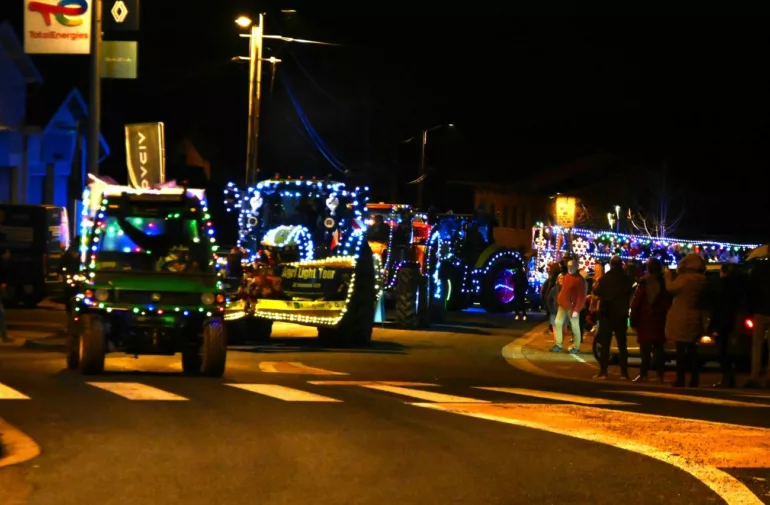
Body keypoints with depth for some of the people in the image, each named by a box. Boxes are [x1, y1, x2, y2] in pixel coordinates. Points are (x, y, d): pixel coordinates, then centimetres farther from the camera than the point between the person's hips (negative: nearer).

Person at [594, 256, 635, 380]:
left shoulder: (605, 278, -8)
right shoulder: (627, 279, -3)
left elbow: (598, 293, -1)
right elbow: (631, 295, 6)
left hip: (606, 314, -2)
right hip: (621, 314, 2)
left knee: (605, 344, 2)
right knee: (622, 344, 8)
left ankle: (603, 372, -4)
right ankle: (624, 373, 3)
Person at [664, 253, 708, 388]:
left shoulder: (684, 278, -18)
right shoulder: (702, 280, 4)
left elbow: (671, 288, -7)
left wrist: (669, 274, 11)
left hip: (682, 318, -7)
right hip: (695, 318, 7)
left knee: (681, 349, -5)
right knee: (691, 349, 13)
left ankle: (680, 379, -6)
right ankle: (694, 379, 11)